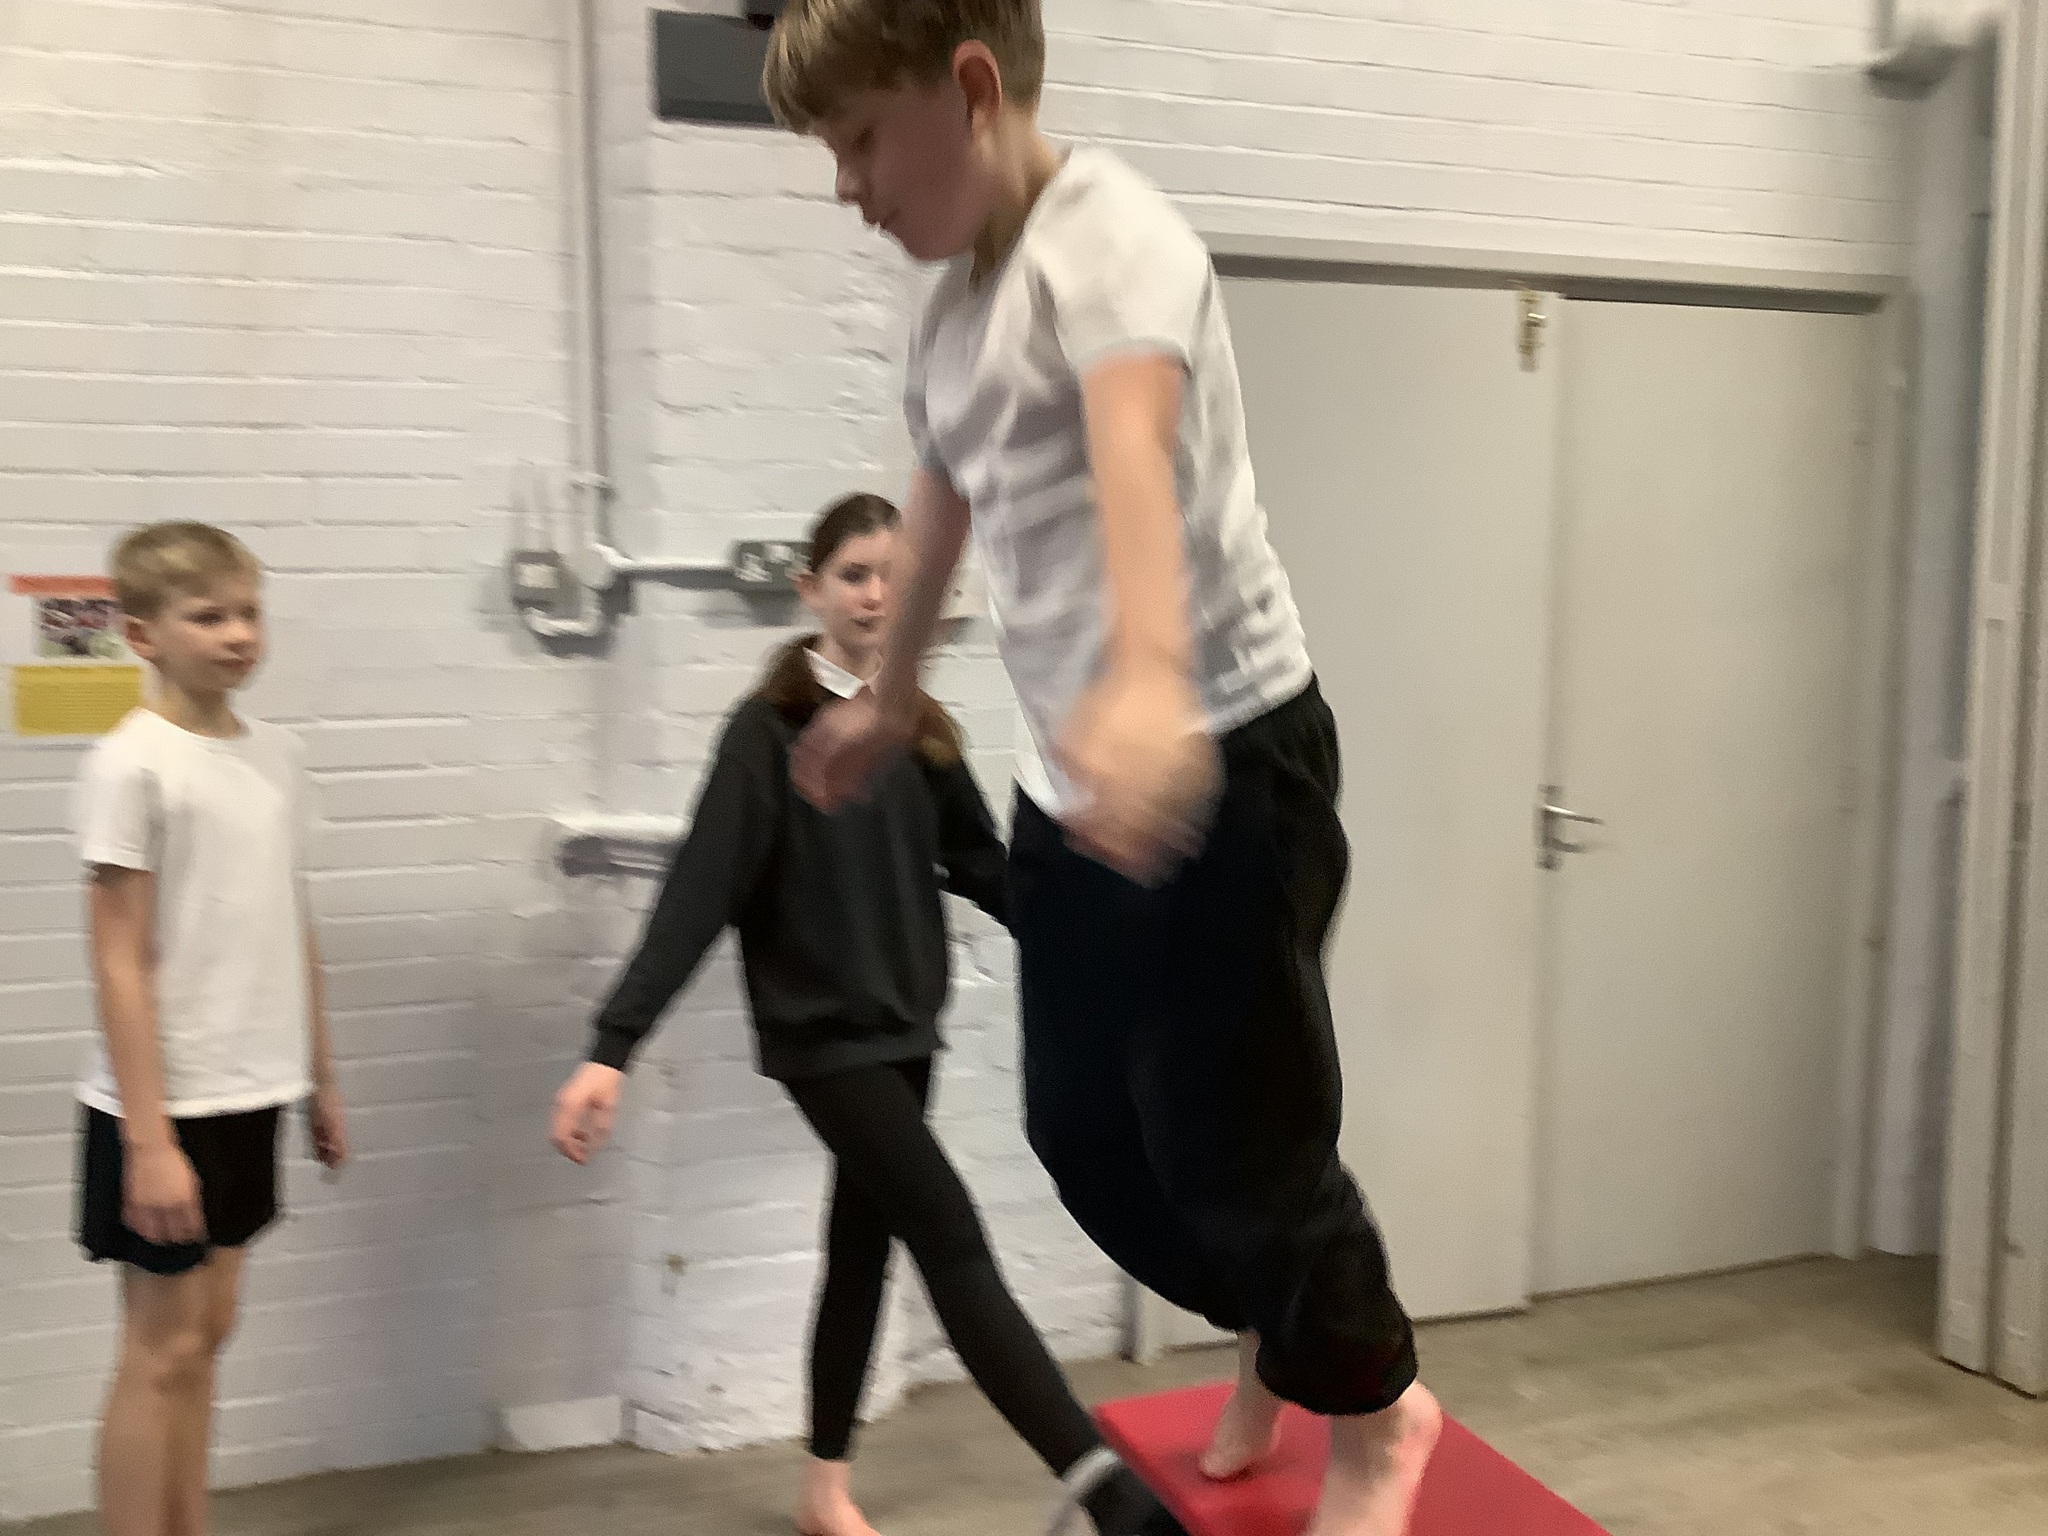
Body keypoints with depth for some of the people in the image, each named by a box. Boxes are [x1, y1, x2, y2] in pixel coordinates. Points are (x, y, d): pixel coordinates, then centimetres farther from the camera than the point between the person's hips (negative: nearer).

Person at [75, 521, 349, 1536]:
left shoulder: (275, 756, 6)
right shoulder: (130, 766, -13)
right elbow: (121, 965, -15)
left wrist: (321, 1079, 15)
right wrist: (148, 1138, -17)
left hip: (250, 1097, 6)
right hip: (168, 1107, -6)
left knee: (204, 1337, 16)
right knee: (161, 1351, 3)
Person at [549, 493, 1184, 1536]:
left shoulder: (922, 731, 6)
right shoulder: (771, 729, -12)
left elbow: (984, 868, 10)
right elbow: (698, 894, -18)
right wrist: (612, 1049, -25)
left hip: (904, 1028, 7)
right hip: (822, 1035, -6)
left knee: (864, 1250, 16)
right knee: (954, 1242, -10)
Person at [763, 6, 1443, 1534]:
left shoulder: (1106, 234, -16)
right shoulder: (952, 304, 11)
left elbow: (1134, 442, -37)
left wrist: (1150, 676, -55)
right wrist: (890, 697, 39)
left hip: (1224, 750, -8)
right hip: (1068, 774, 9)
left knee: (1230, 1135, 0)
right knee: (1081, 1130, 15)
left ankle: (1376, 1409, 30)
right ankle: (1279, 1343, 41)